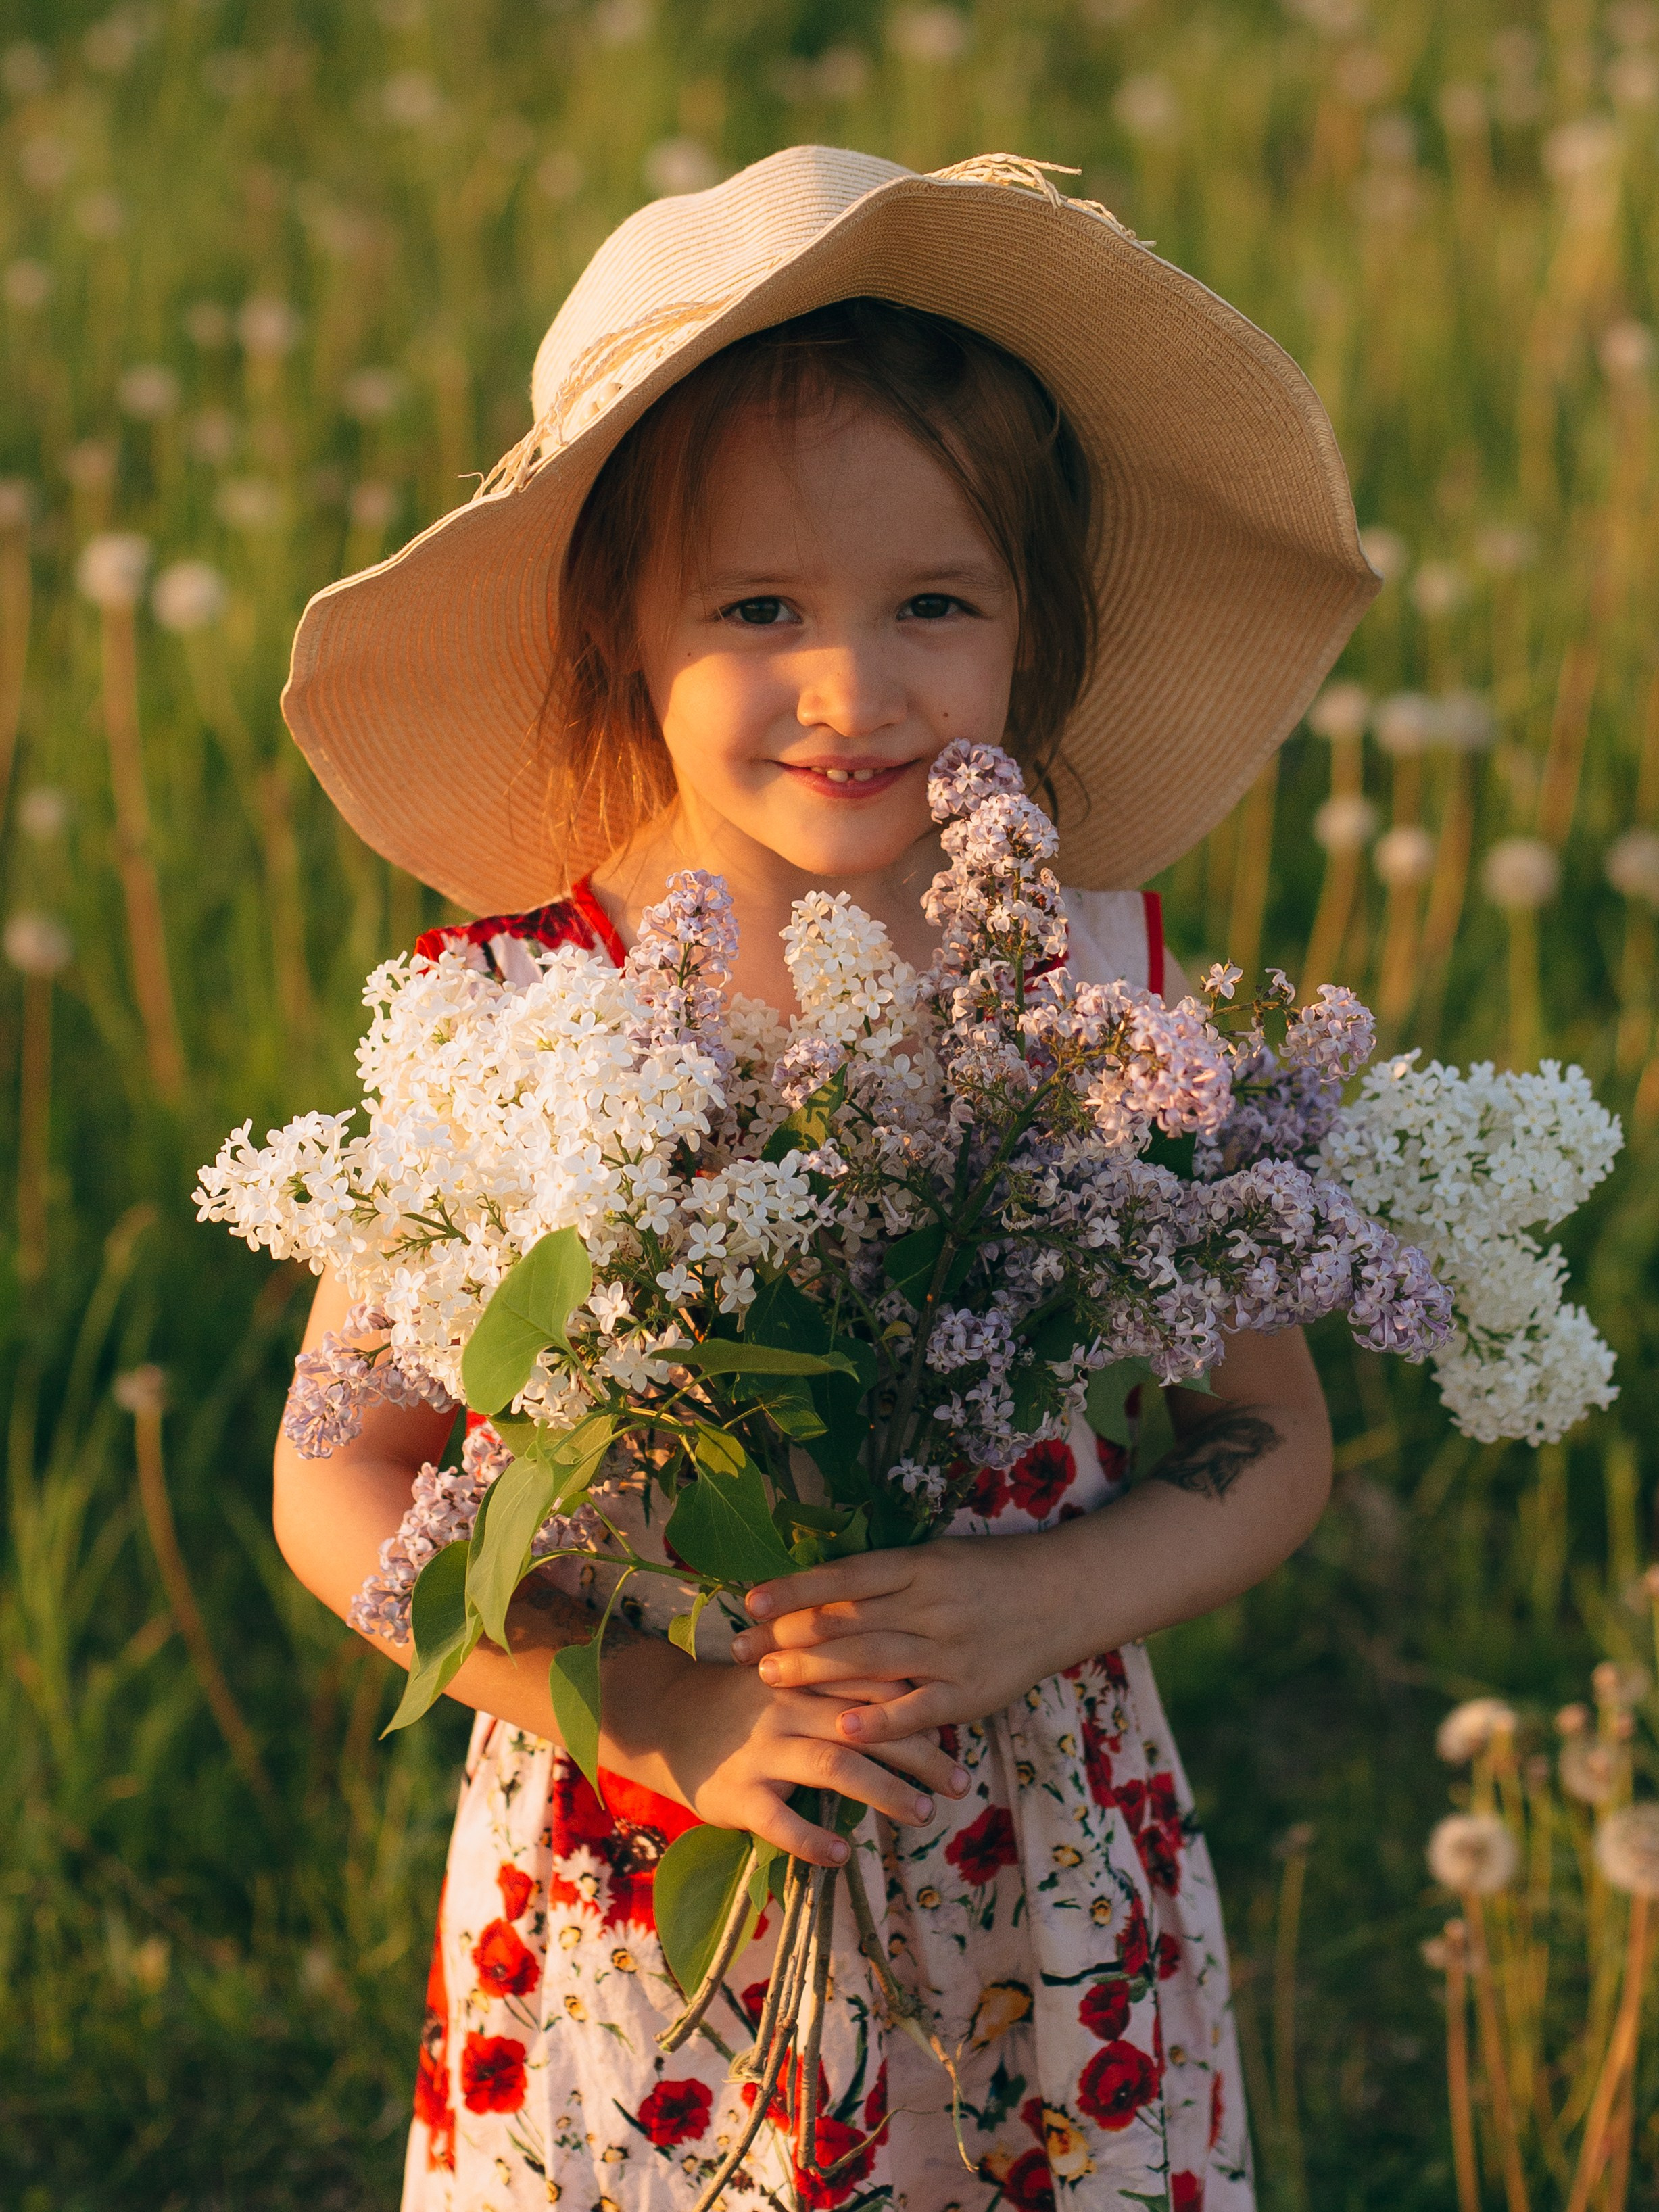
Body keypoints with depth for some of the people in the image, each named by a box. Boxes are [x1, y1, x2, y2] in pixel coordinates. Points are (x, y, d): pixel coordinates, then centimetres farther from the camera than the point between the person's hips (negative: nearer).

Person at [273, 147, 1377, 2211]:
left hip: (1049, 1905, 2)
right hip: (627, 1918, -1)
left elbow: (1269, 1436, 0)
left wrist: (1048, 1600, -18)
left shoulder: (1098, 976, -7)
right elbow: (343, 1483, -5)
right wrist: (653, 1710, -17)